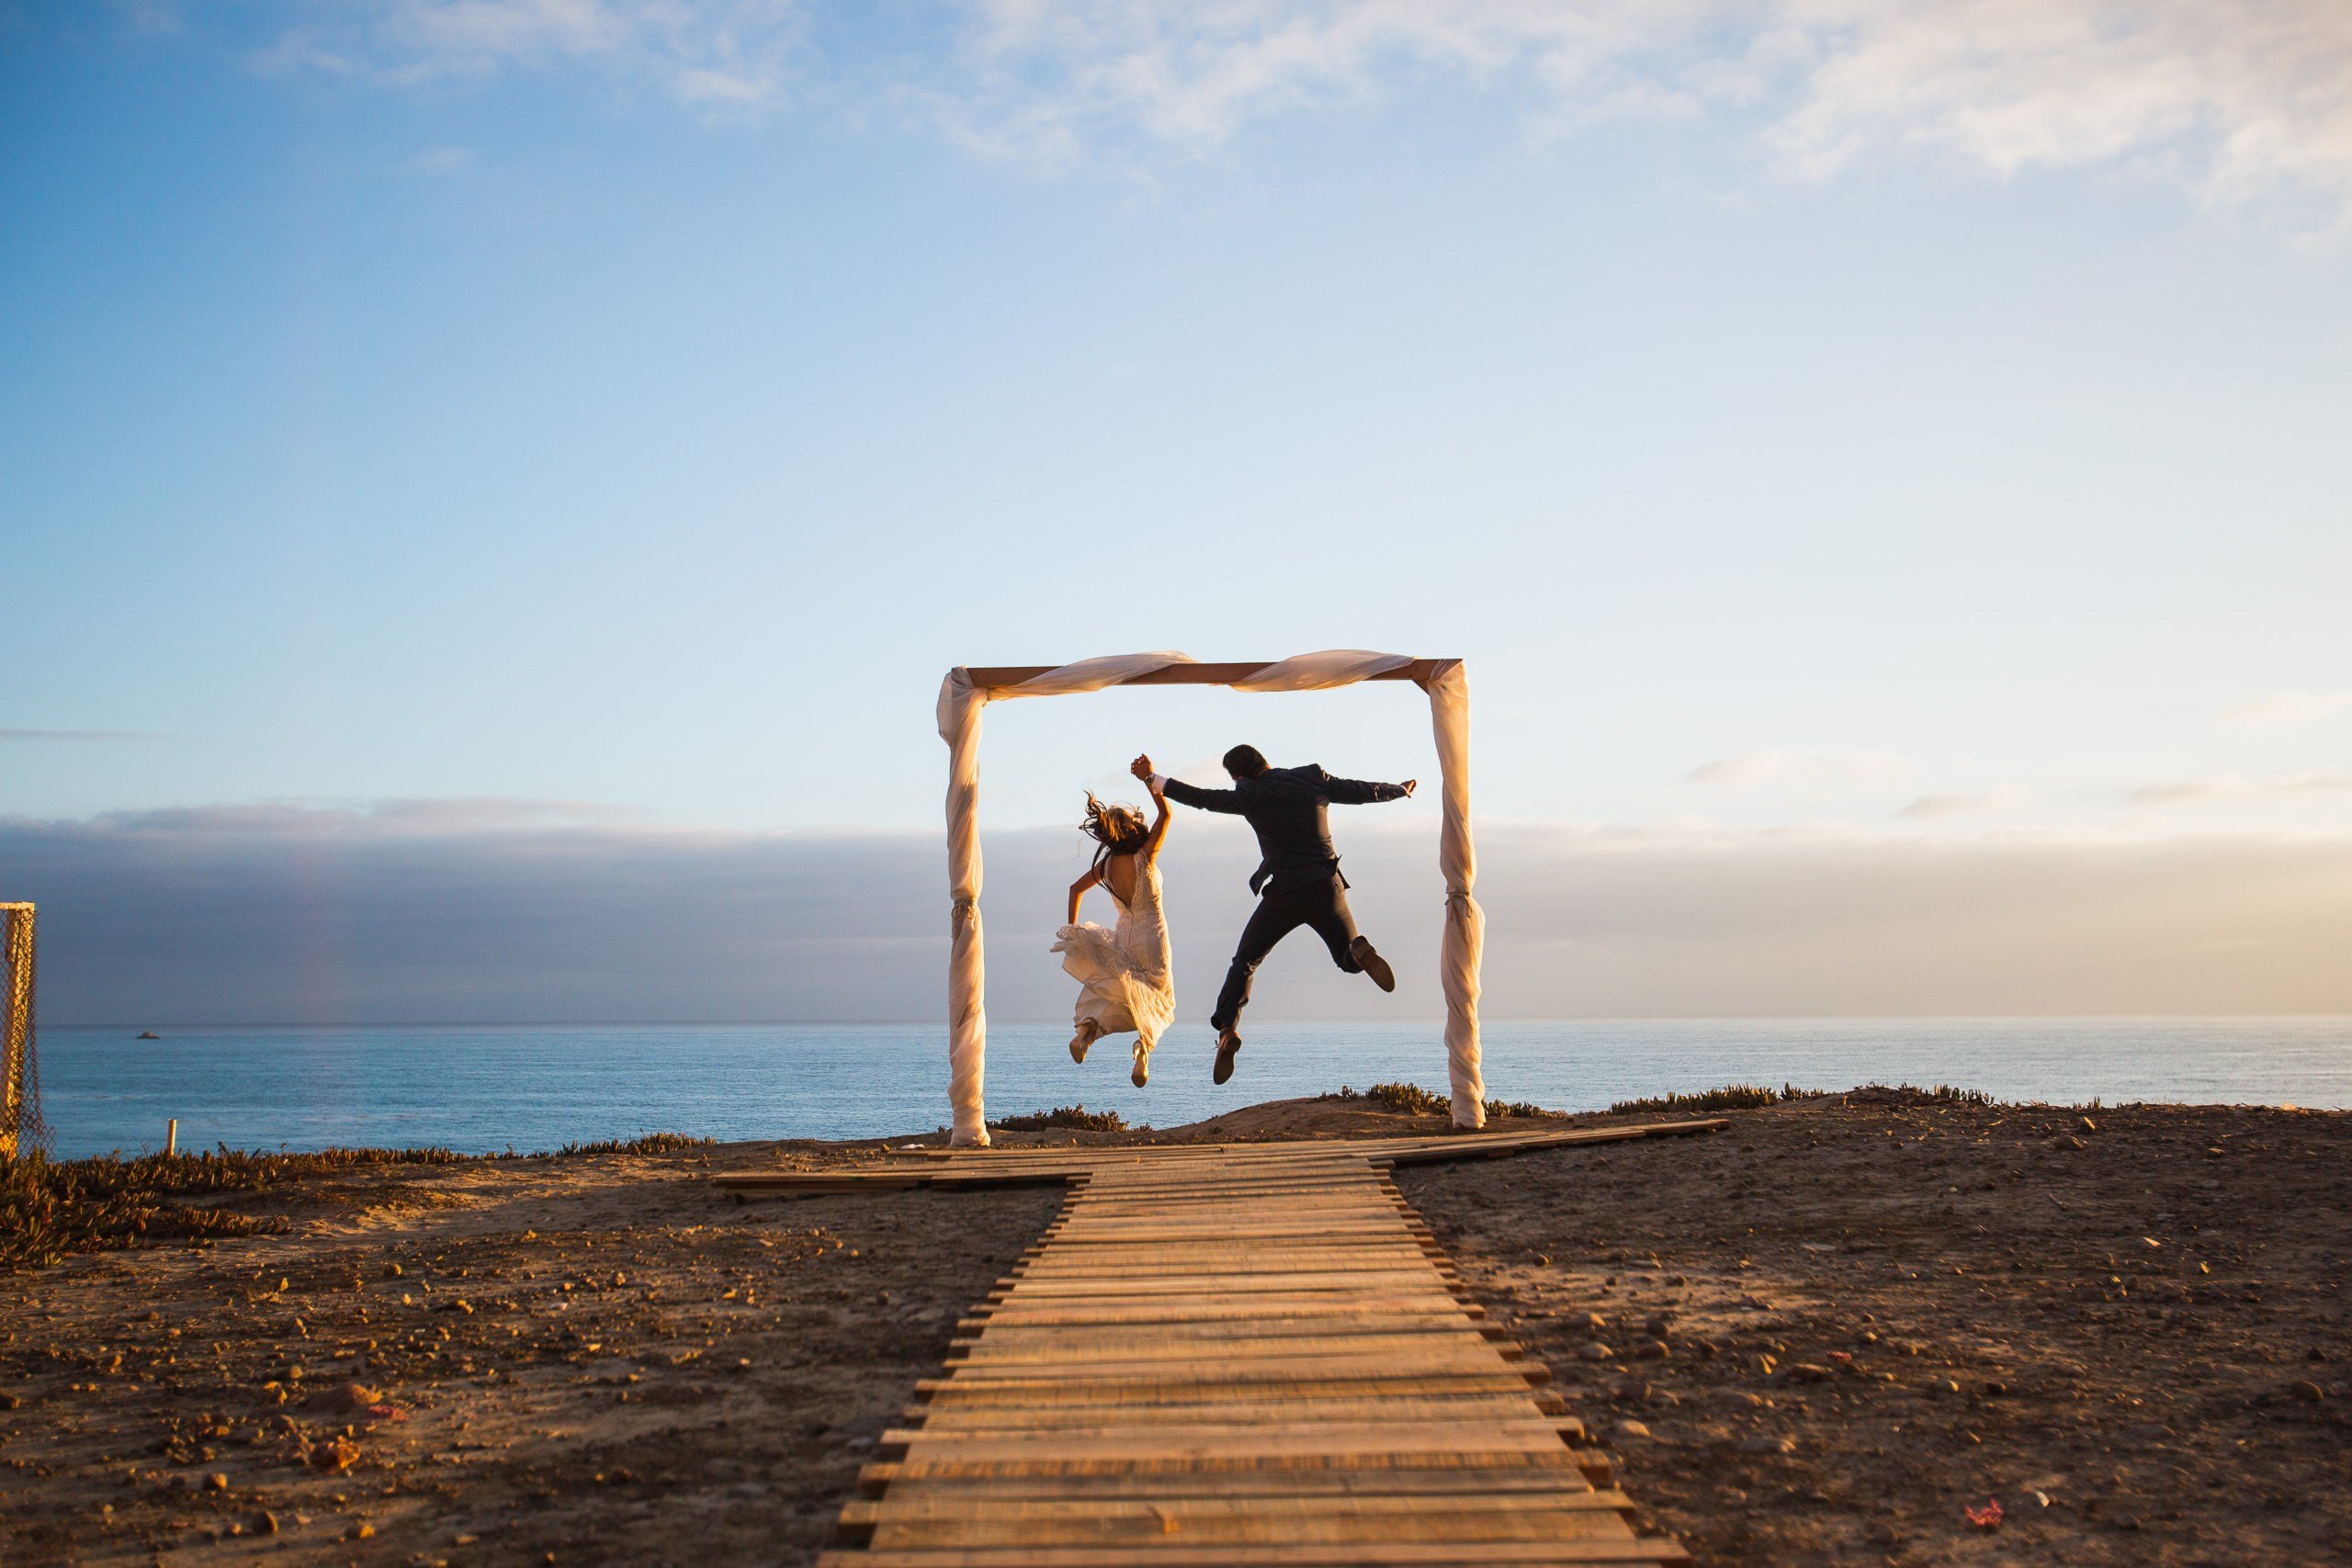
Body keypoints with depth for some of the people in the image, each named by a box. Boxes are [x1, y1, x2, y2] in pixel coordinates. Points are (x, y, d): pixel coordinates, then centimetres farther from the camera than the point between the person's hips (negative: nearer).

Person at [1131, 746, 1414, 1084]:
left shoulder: (1252, 795, -6)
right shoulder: (1314, 779, 4)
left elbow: (1202, 798, -6)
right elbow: (1364, 792, 12)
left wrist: (1151, 779, 3)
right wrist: (1401, 789, 31)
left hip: (1283, 894, -2)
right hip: (1326, 888, 2)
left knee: (1245, 961, 13)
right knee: (1349, 959, 18)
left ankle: (1227, 1028, -5)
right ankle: (1361, 953, -19)